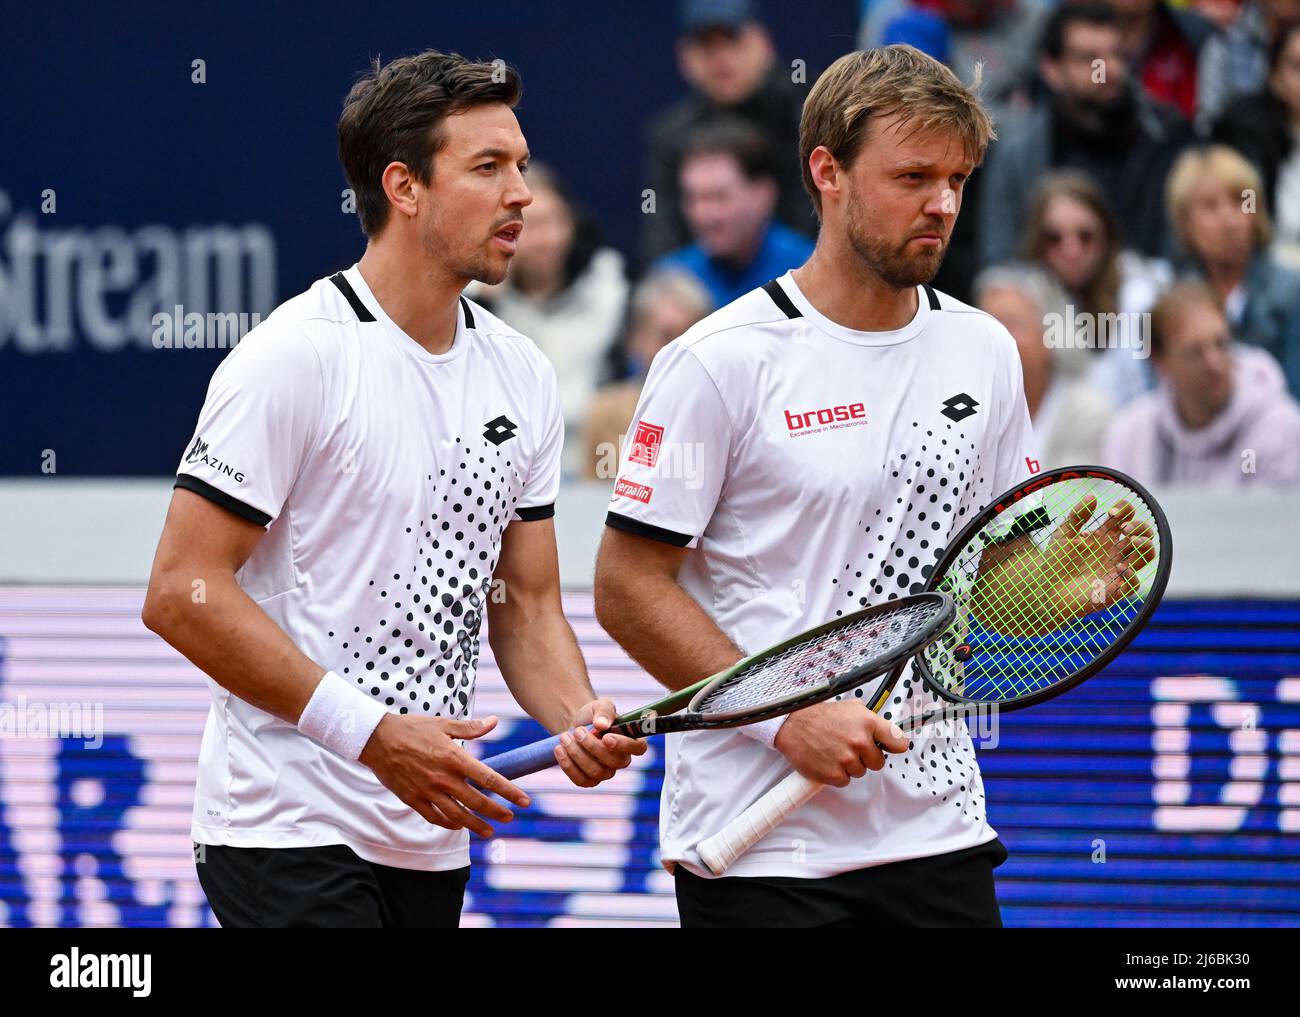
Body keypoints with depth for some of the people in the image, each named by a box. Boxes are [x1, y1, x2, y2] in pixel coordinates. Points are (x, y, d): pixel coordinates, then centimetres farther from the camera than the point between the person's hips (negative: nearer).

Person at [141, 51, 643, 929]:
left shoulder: (521, 375, 10)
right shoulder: (295, 356, -12)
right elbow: (182, 594, -15)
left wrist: (577, 717, -7)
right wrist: (373, 731, -19)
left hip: (433, 838, 7)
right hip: (292, 831, -7)